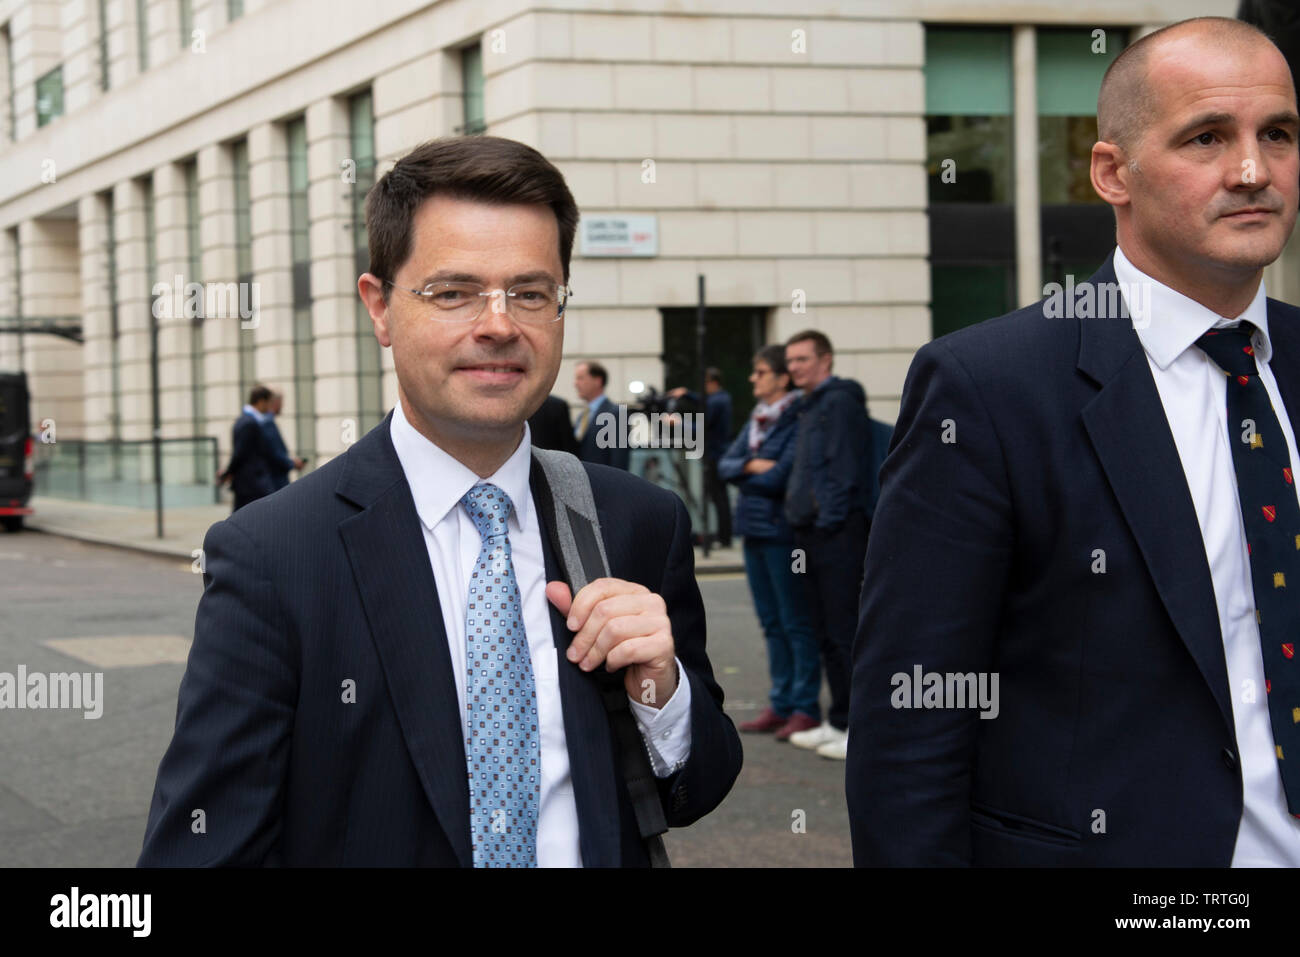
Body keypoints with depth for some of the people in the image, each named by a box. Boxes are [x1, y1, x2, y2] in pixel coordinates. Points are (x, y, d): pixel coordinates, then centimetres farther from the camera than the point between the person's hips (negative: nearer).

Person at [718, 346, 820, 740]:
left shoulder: (797, 421, -13)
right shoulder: (756, 419, 13)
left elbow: (779, 477, -19)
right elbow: (725, 464, 9)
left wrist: (744, 476, -3)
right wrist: (752, 466, -11)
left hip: (781, 529, -8)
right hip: (753, 529, 8)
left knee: (796, 622, -2)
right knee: (772, 623, 12)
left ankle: (805, 708, 3)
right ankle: (780, 704, 19)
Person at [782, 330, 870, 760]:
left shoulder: (840, 401, -9)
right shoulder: (809, 406, 20)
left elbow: (844, 467, -16)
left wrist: (827, 515, -18)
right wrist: (797, 507, 14)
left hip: (837, 531, -10)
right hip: (810, 531, 10)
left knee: (844, 632, -9)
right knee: (826, 632, 12)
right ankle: (838, 722, 18)